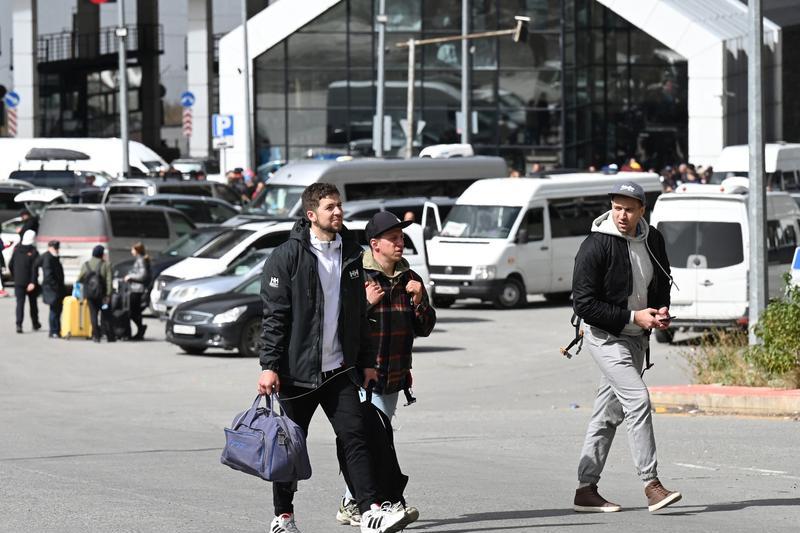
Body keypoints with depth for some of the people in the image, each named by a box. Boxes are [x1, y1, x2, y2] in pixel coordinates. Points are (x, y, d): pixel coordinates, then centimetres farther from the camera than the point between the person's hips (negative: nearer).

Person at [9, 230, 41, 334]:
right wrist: (33, 282, -19)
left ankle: (19, 324, -16)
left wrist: (14, 277, 20)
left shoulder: (17, 250, 1)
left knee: (20, 303, 0)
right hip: (30, 282, -2)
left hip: (18, 282, 2)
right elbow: (34, 269, -18)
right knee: (33, 303, 13)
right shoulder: (33, 252, -11)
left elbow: (10, 265, 8)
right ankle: (35, 324, 24)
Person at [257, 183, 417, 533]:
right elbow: (275, 316, -9)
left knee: (355, 437, -7)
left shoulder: (350, 254, 10)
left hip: (339, 369, 4)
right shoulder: (287, 257, -7)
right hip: (298, 370, -4)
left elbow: (359, 314, 17)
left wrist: (367, 361, 15)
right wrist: (269, 366, -15)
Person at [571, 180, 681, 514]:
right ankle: (651, 485, -18)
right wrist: (634, 317, -20)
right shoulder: (595, 246, -17)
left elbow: (662, 282, 22)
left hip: (637, 337, 7)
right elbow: (584, 304, -18)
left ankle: (586, 490, 14)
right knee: (638, 400, -18)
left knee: (610, 412, 9)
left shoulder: (652, 240, 4)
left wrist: (661, 310, 0)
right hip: (606, 336, -7)